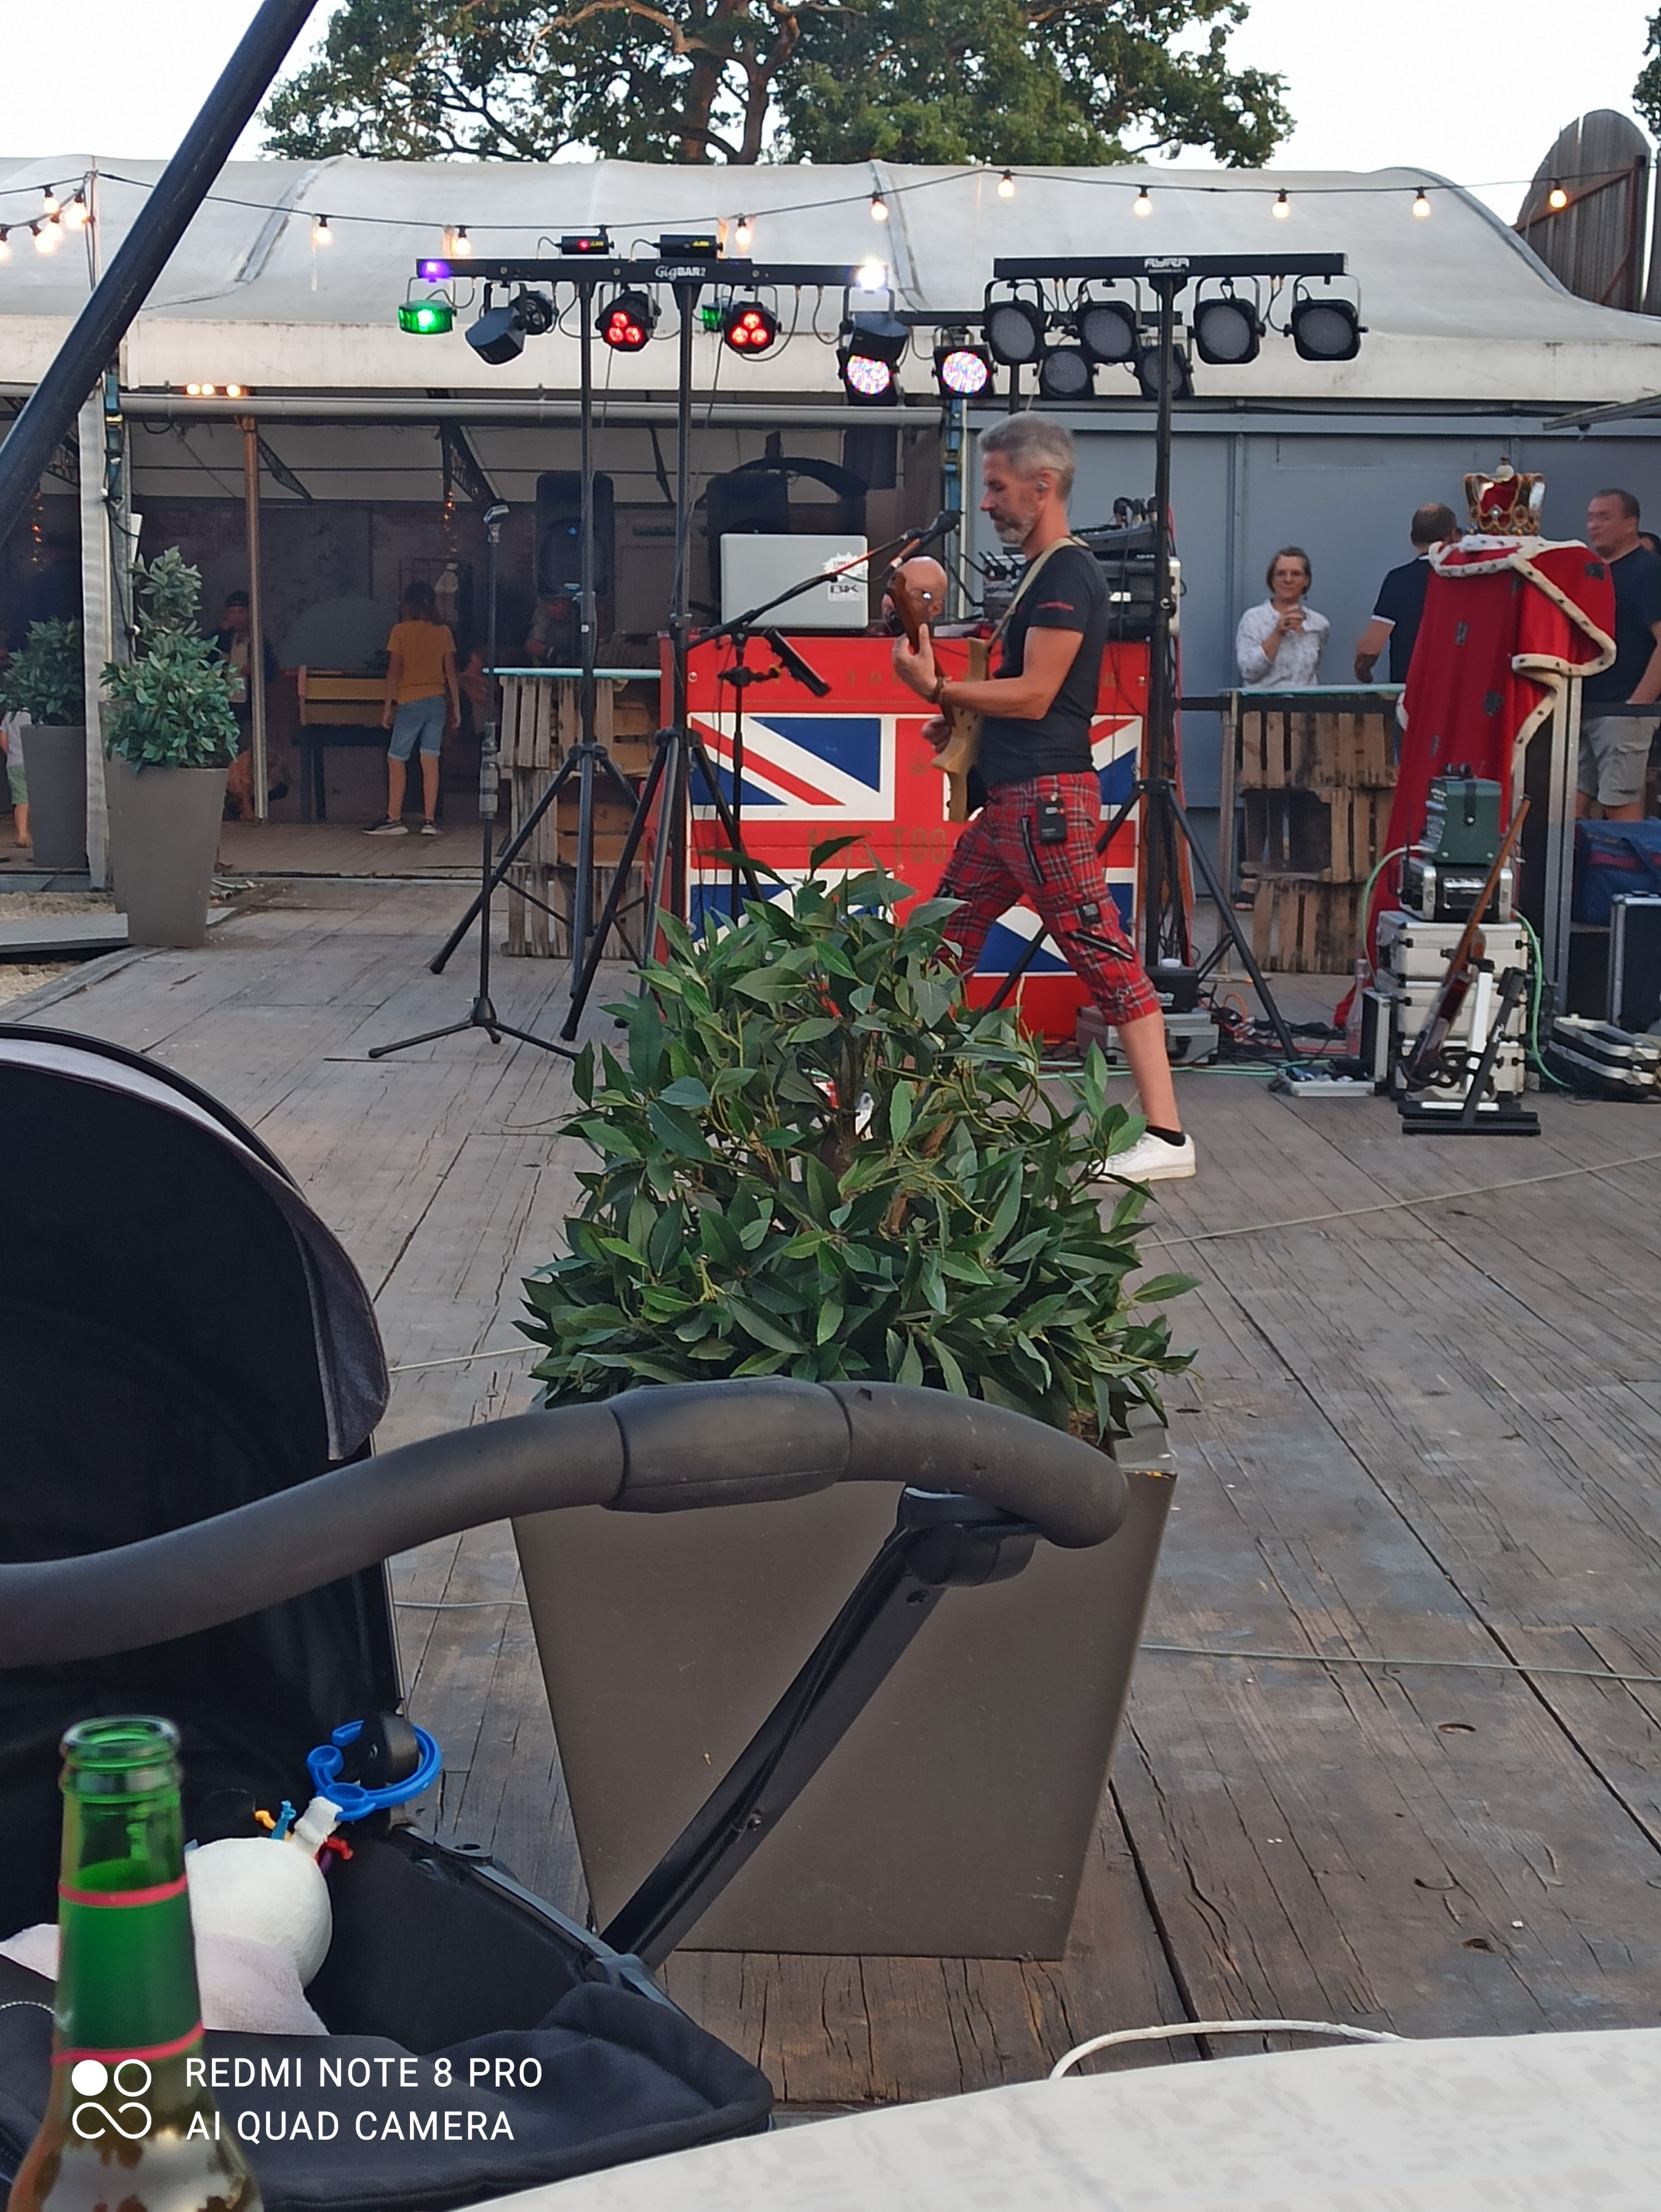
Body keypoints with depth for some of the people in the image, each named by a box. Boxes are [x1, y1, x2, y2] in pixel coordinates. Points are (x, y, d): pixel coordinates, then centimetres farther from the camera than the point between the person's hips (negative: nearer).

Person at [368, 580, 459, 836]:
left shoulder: (401, 631, -5)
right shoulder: (443, 633, 3)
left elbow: (394, 671, -6)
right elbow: (451, 673, 4)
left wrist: (388, 706, -1)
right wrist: (456, 708, 9)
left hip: (411, 702, -4)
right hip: (438, 701, 4)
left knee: (396, 759, 4)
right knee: (430, 762, 4)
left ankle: (394, 819, 1)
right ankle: (429, 820, 1)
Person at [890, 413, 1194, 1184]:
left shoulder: (1068, 575, -12)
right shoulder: (1041, 573, 20)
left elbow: (1034, 694, -18)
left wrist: (937, 690, -14)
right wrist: (961, 721, 15)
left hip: (1047, 800, -11)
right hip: (1009, 800, 11)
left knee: (1105, 957, -10)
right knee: (938, 945, 13)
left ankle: (1166, 1136, -10)